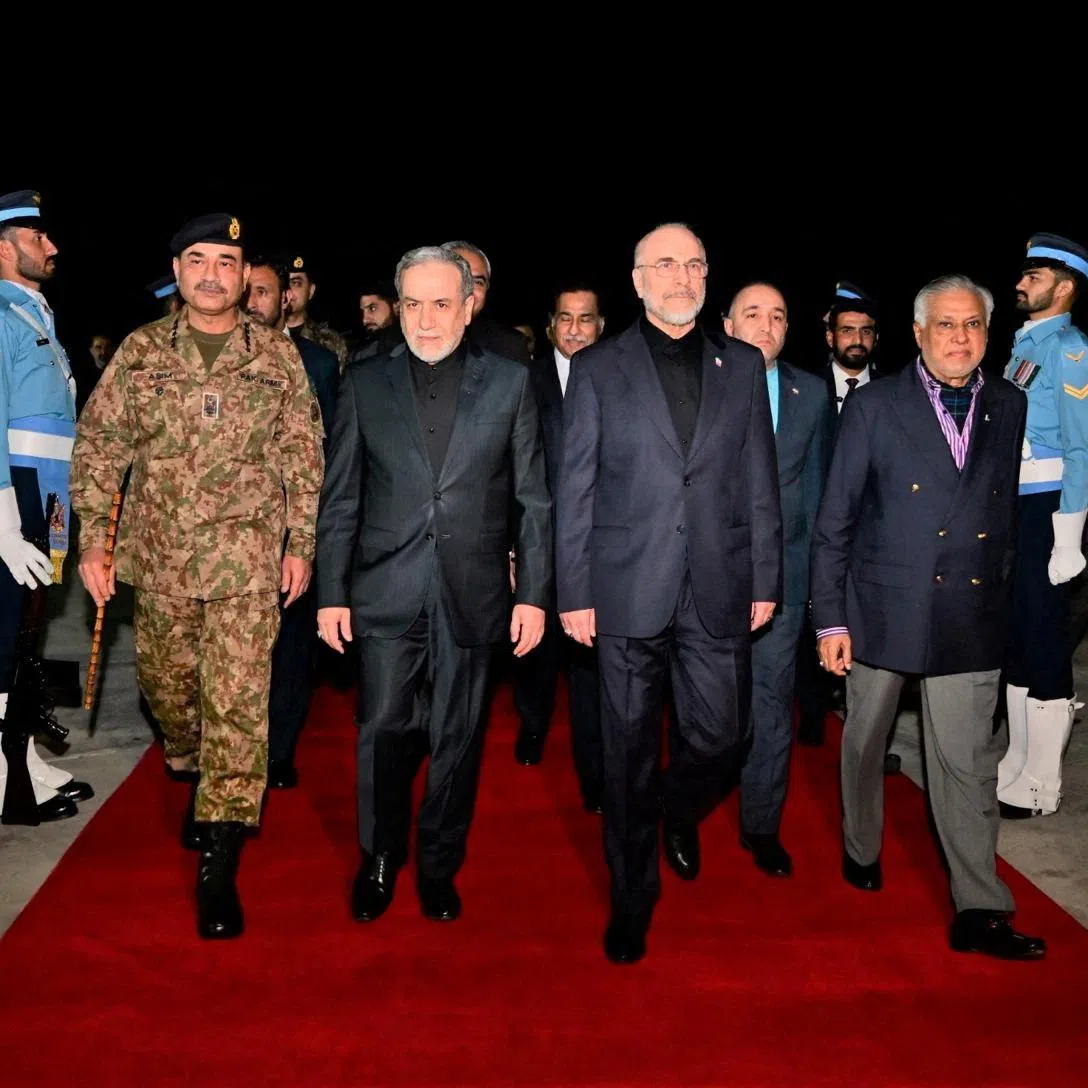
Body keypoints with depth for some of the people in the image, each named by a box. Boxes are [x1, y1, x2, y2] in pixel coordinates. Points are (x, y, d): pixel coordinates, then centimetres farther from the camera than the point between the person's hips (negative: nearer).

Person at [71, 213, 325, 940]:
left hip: (246, 561, -2)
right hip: (159, 558, 3)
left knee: (237, 703, -7)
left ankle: (220, 865, 0)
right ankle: (196, 780, 48)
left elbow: (303, 455, 4)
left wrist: (301, 543, 0)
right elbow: (99, 445, 5)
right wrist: (92, 541, -1)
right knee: (167, 686, 17)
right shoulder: (141, 351, 4)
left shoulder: (277, 355, 2)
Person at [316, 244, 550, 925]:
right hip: (387, 592, 0)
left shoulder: (510, 382, 2)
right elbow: (341, 498, 6)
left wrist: (534, 593, -2)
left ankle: (439, 866, 29)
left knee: (458, 739, 9)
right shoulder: (365, 383, 4)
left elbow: (533, 499, 2)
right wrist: (331, 592, 2)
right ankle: (380, 860, 28)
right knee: (384, 731, 5)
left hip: (472, 594, 0)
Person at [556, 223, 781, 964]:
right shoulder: (598, 368, 2)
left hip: (719, 591, 2)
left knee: (721, 737, 6)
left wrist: (766, 579, 5)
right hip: (628, 590, -2)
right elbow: (575, 488, 0)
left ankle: (679, 812, 41)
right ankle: (632, 900, 25)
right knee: (630, 754, 7)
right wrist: (574, 591, -4)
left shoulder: (742, 366, 9)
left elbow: (760, 481, 9)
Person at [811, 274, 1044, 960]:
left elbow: (1010, 514, 11)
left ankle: (980, 912, 11)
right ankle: (862, 849, 39)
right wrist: (830, 618, -6)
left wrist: (1000, 593, 7)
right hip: (882, 611, -1)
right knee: (866, 744, 16)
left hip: (971, 618, 1)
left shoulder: (1010, 408, 5)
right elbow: (835, 521, -3)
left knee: (969, 764, 2)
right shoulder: (873, 407, -3)